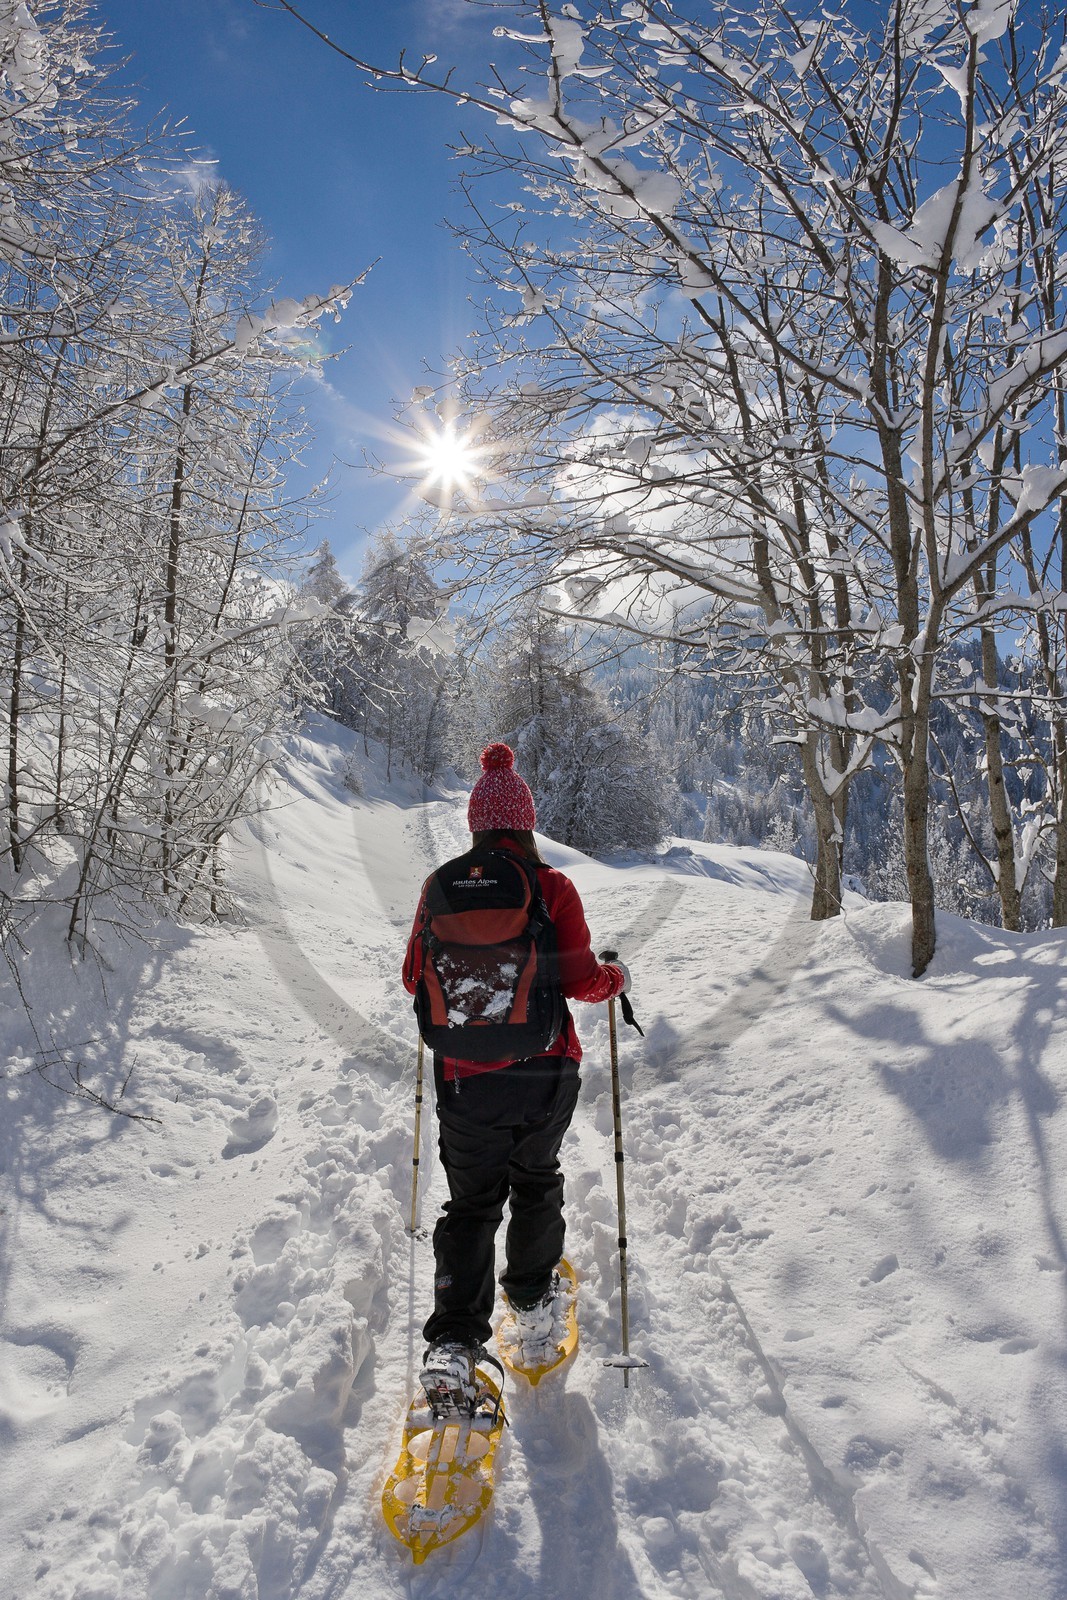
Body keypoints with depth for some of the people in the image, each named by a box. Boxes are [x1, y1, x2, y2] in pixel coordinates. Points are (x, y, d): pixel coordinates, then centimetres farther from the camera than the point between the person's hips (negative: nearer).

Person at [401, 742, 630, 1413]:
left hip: (466, 1075, 1)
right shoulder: (553, 886, -10)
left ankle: (454, 1344, 2)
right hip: (545, 1070, 0)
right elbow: (578, 980, -13)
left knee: (472, 1202, 12)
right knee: (537, 1182, 25)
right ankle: (532, 1299, 41)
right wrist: (615, 977, 7)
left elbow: (415, 979, 3)